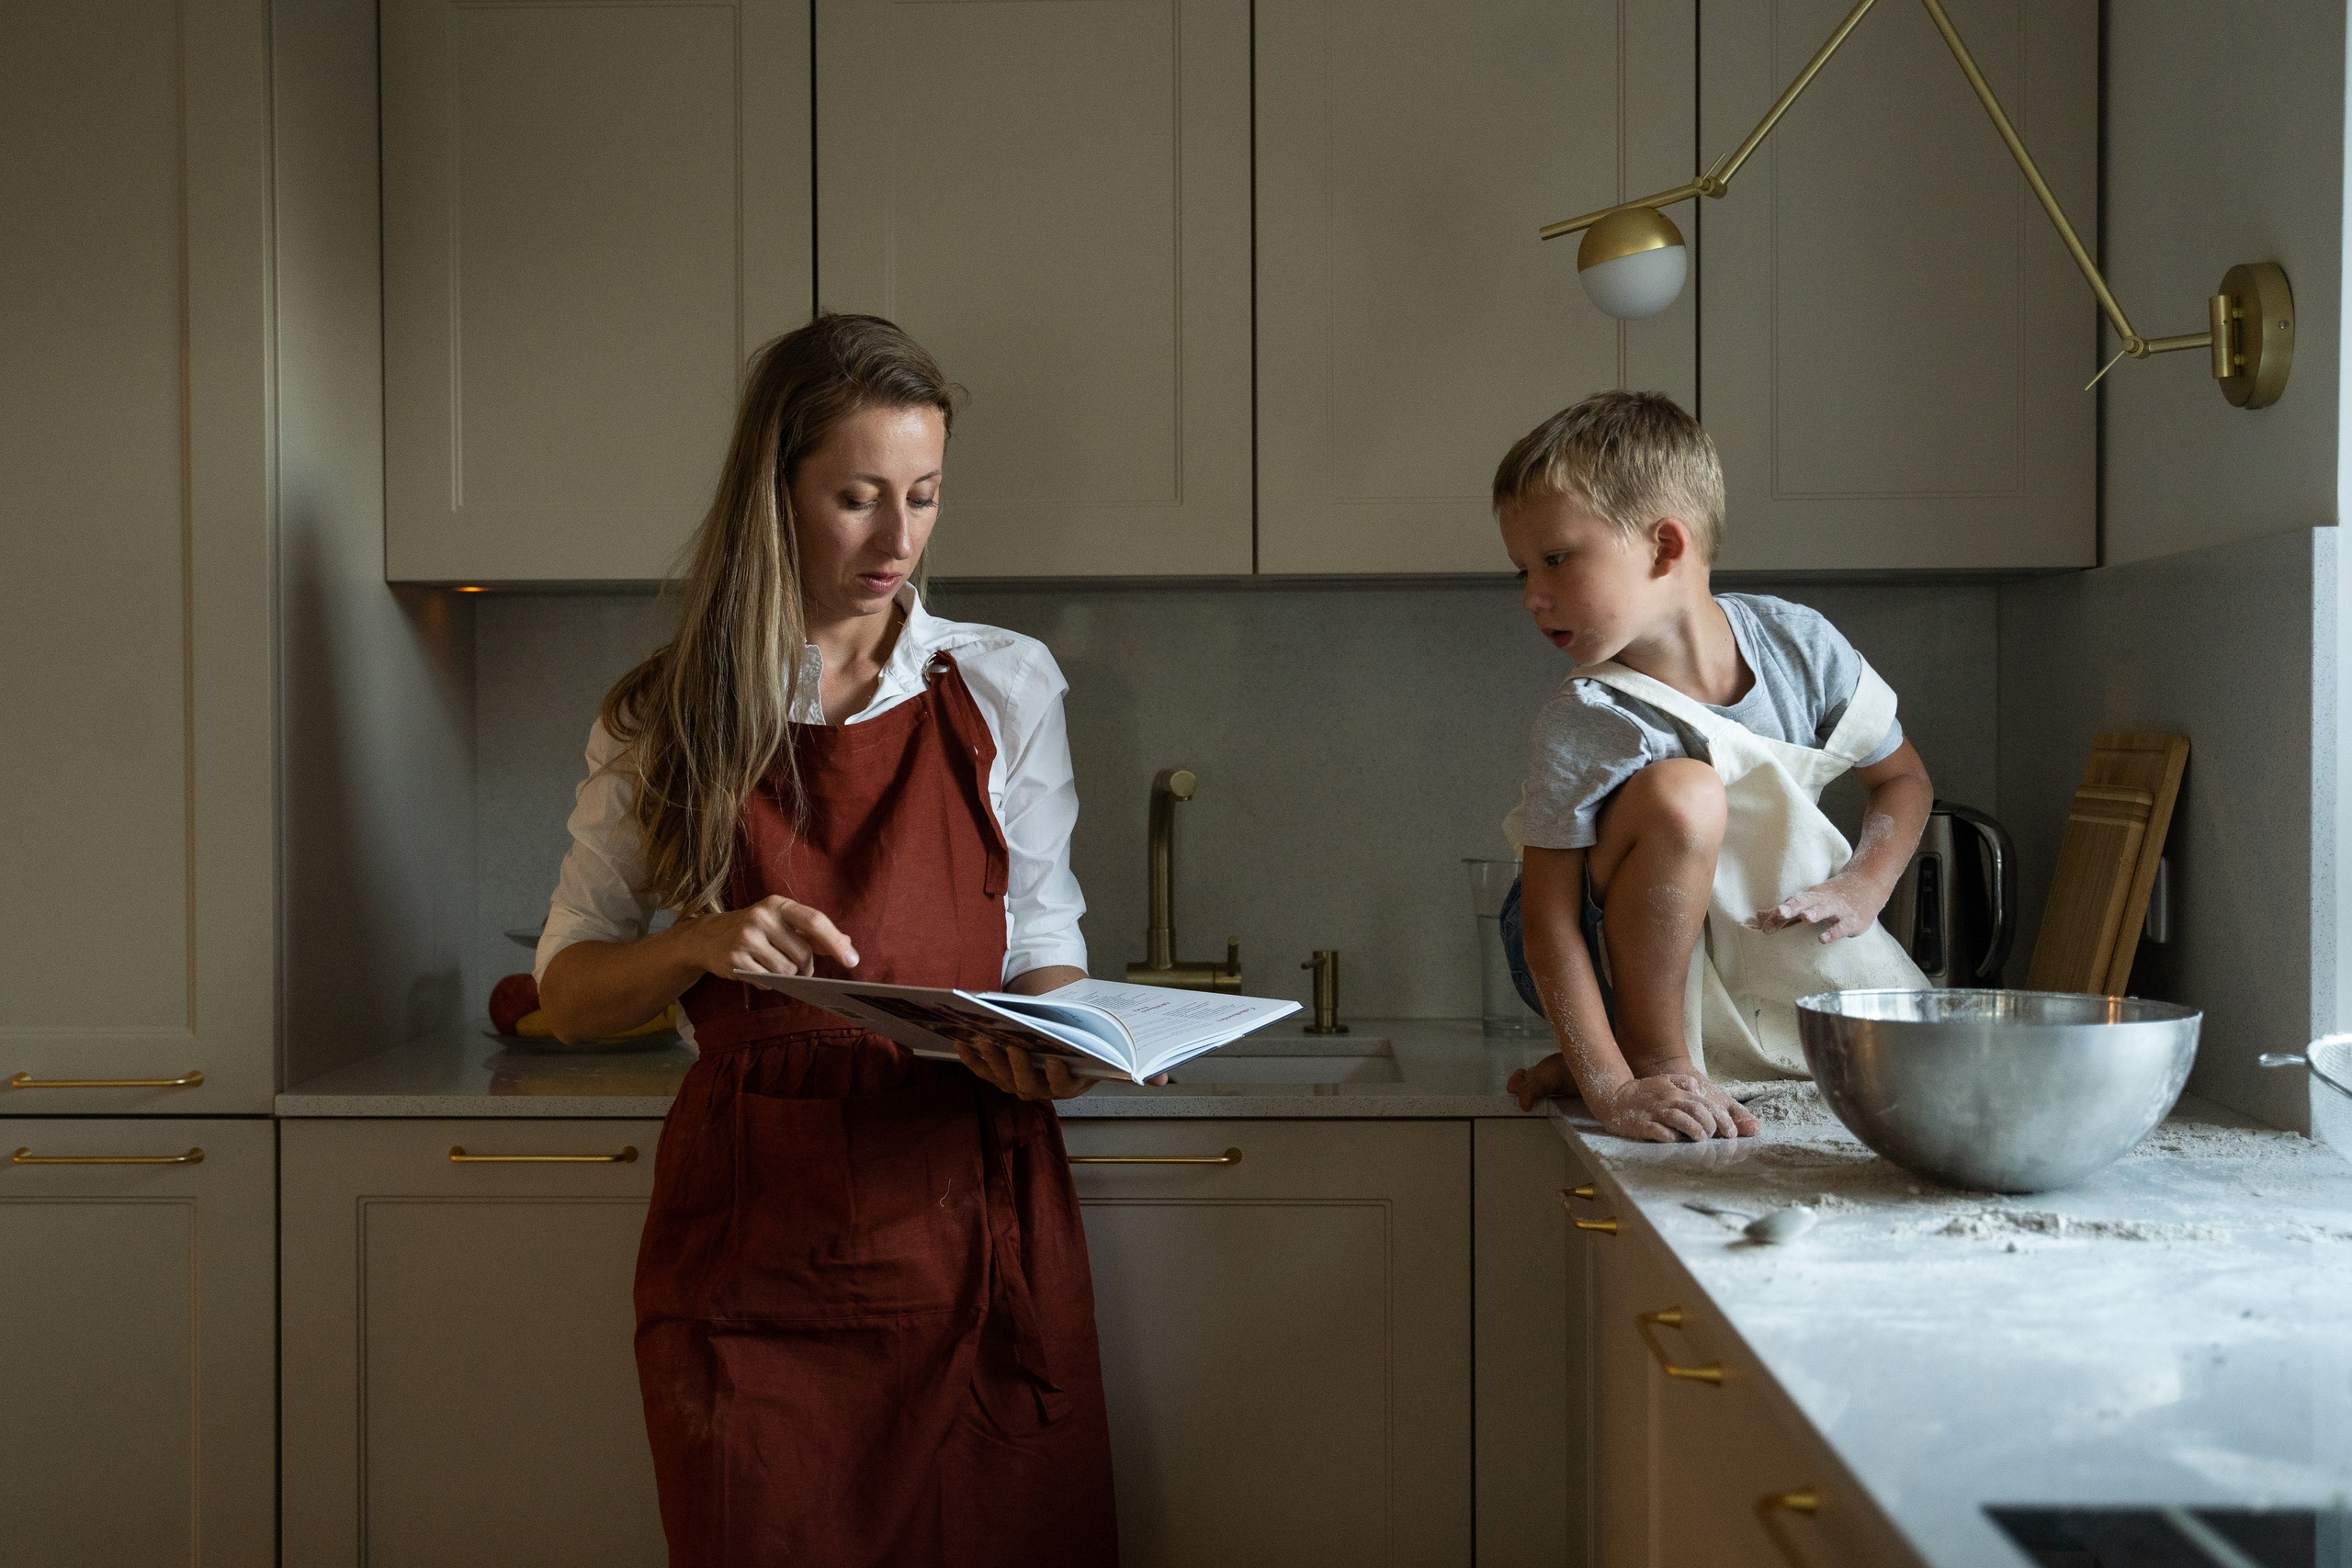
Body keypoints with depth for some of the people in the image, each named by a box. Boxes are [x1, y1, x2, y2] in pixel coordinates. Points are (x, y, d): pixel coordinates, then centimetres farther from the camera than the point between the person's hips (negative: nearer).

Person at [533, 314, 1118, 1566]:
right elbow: (568, 993, 8)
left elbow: (1043, 949, 10)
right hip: (750, 1232, 0)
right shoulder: (666, 720, 5)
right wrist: (700, 943, -13)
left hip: (970, 1225, 1)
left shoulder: (1004, 687, 6)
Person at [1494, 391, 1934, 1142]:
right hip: (1651, 980, -5)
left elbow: (1903, 778, 4)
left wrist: (1863, 889, -14)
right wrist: (1613, 1088, -35)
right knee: (1680, 791, -31)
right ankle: (1648, 1054, -17)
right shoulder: (1581, 725, -23)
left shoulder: (1796, 643, -11)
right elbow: (1547, 917, -25)